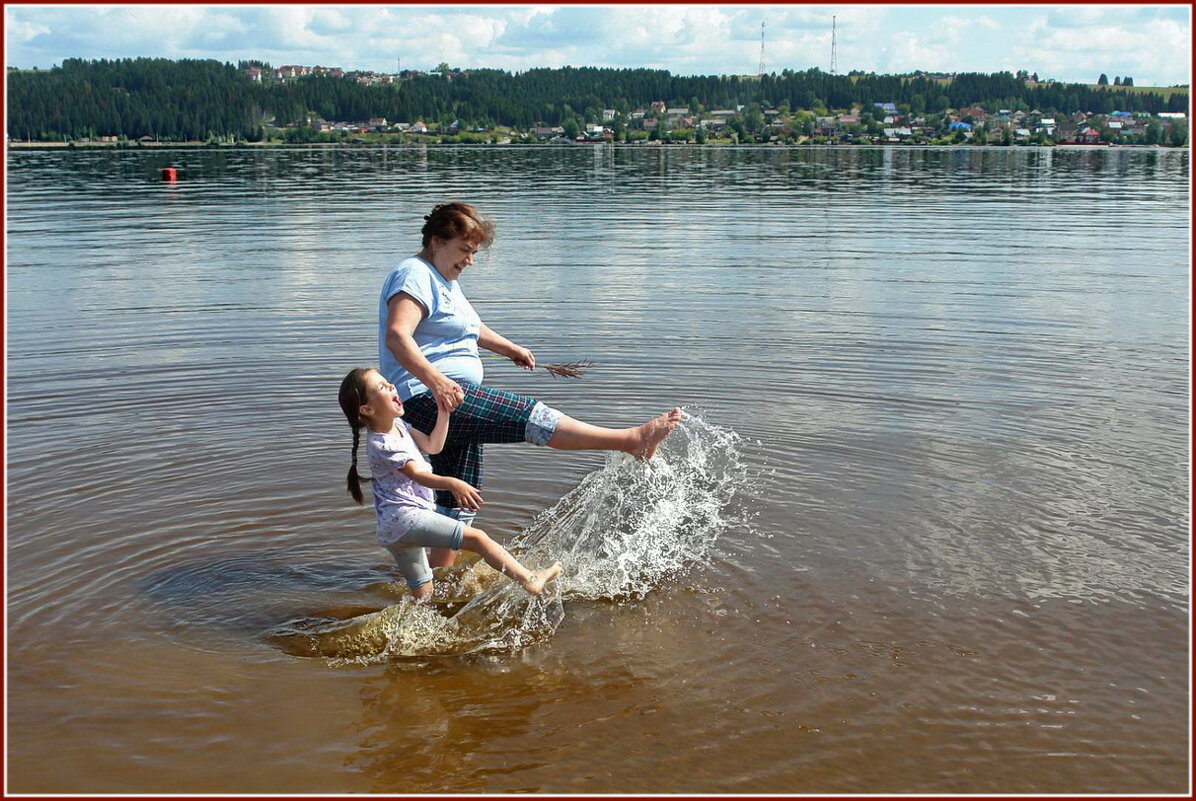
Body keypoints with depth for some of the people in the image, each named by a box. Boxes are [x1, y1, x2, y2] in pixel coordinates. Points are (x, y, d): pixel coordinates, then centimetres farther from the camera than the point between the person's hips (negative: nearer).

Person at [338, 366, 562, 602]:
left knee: (423, 594, 16)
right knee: (477, 538, -15)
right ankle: (530, 581, -14)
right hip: (405, 518, -11)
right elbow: (417, 475, -27)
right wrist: (451, 484, -43)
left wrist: (443, 414, 5)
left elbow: (432, 445, 17)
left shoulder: (397, 425, 11)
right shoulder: (381, 444, -17)